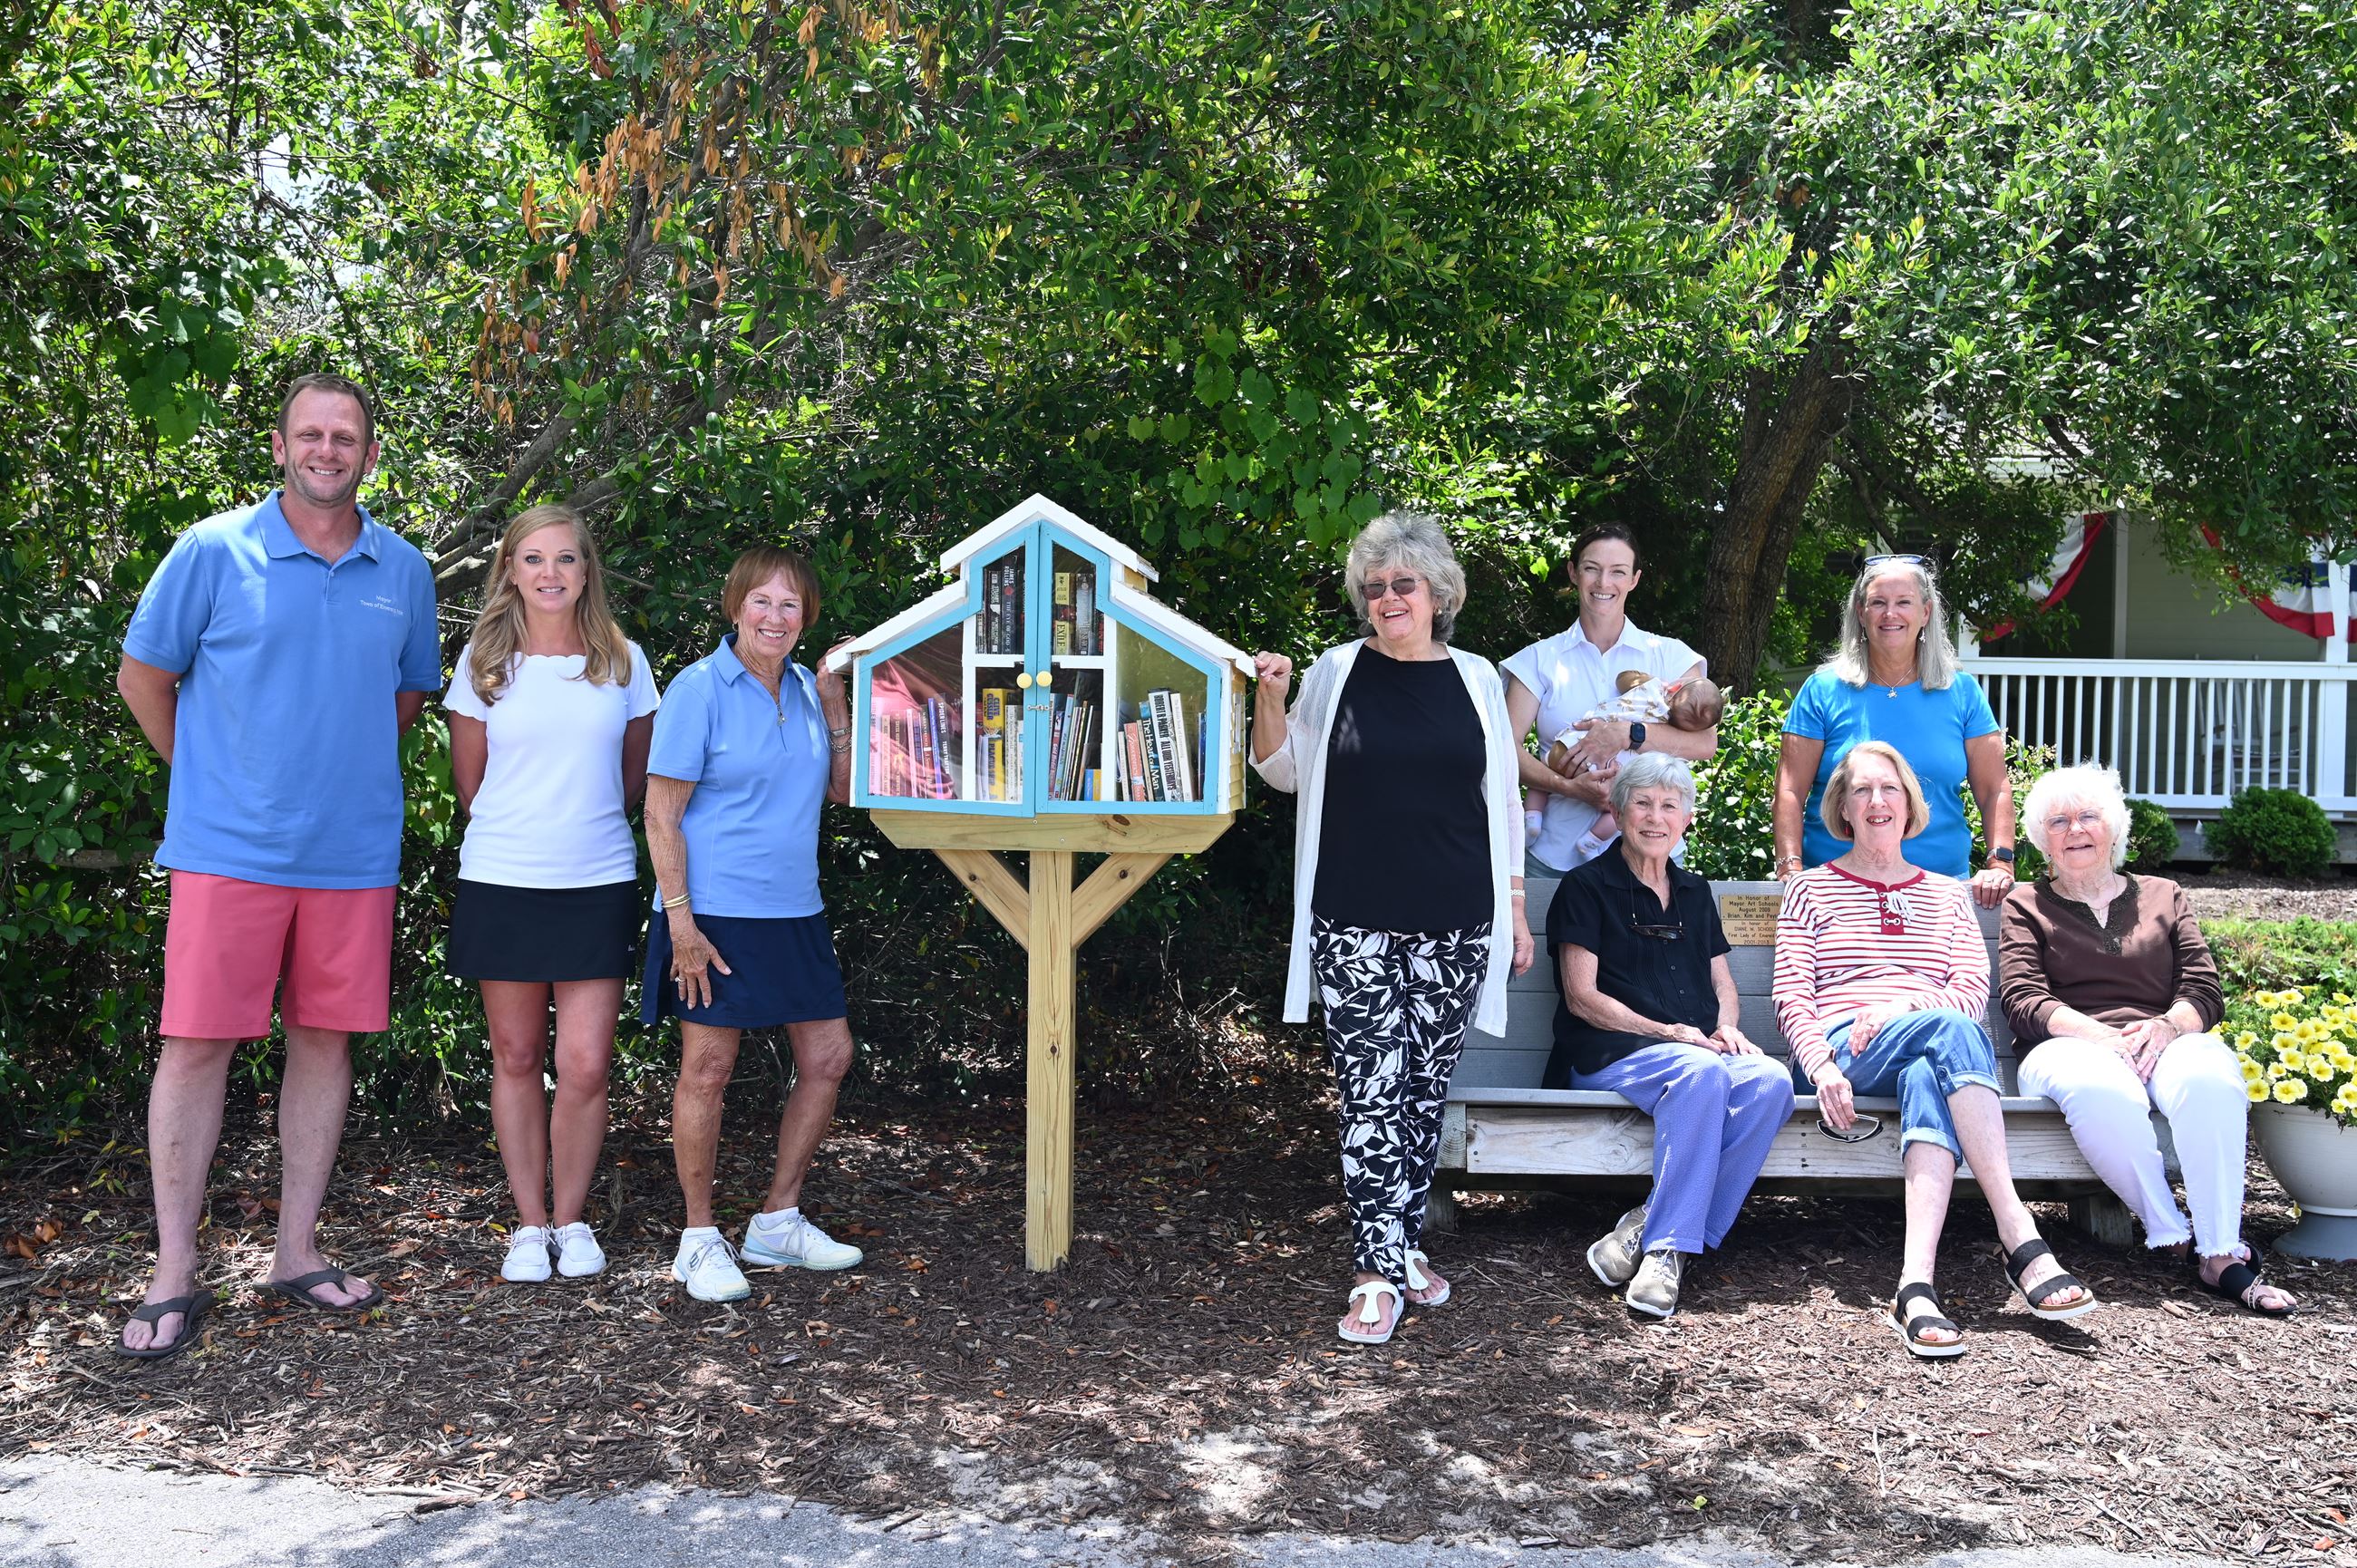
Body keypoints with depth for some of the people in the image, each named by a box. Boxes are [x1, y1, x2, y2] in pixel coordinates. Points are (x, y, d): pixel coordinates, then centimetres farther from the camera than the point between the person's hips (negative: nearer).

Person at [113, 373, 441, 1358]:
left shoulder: (403, 569, 8)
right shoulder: (215, 551, -2)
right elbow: (143, 676, 5)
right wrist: (208, 775, 8)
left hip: (355, 851, 3)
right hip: (228, 846, -3)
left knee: (325, 1040, 8)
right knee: (197, 1044, -2)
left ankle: (297, 1252, 20)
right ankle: (173, 1277, 8)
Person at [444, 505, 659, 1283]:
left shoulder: (622, 660, 4)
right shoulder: (484, 661, 3)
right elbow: (469, 781, 11)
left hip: (599, 883, 0)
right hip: (501, 883, 0)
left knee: (586, 1066, -4)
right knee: (516, 1058, 7)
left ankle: (570, 1219, 15)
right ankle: (529, 1224, 20)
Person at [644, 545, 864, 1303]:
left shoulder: (806, 687, 9)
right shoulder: (699, 689, -9)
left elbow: (841, 791, 14)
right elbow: (662, 816, -11)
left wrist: (838, 714, 1)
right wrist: (680, 921, -17)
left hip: (794, 911, 7)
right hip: (716, 912, -7)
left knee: (828, 1057, 9)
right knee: (708, 1070, 0)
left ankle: (777, 1221, 24)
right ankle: (700, 1240, 15)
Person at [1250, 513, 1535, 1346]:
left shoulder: (1475, 680, 8)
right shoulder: (1337, 672, 4)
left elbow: (1503, 802, 12)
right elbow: (1283, 772, 11)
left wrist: (1516, 912, 10)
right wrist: (1271, 699, -8)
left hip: (1453, 929, 2)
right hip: (1355, 928, -2)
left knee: (1425, 1091, 8)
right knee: (1372, 1093, -6)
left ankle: (1404, 1245, 22)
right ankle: (1380, 1272, -2)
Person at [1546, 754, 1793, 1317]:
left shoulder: (1694, 892, 23)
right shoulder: (1587, 887, 5)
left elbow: (1723, 984, 23)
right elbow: (1581, 998, -3)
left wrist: (1726, 1028, -1)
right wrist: (1667, 1032, -14)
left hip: (1701, 1052, 5)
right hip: (1607, 1056, -5)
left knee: (1771, 1080, -29)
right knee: (1701, 1072, -37)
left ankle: (1650, 1232, -28)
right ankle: (1666, 1248, -32)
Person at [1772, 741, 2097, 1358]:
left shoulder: (1947, 893, 26)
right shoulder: (1811, 889, 18)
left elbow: (1974, 992, 10)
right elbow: (1792, 998, 5)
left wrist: (1905, 1003, -12)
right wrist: (1822, 1068, -15)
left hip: (1930, 1047, 2)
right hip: (1844, 1046, -2)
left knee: (1928, 1076, -39)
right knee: (1949, 1030, -36)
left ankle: (1917, 1282, -55)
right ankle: (2020, 1238, -47)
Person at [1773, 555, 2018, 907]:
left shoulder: (1962, 693, 9)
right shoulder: (1823, 691, 4)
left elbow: (1994, 789, 9)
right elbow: (1790, 791, -1)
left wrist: (2000, 864, -4)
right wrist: (1790, 868, -13)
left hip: (1942, 883, 1)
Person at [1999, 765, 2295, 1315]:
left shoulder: (2164, 897, 24)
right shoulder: (2026, 905, 17)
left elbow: (2206, 991, 11)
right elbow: (2024, 1002, 1)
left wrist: (2167, 1025, -13)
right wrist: (2103, 1036, -16)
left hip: (2166, 1041, 2)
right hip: (2071, 1045, -2)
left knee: (2211, 1079, -36)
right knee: (2103, 1091, -40)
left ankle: (2222, 1254, -33)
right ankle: (2170, 1235, -26)